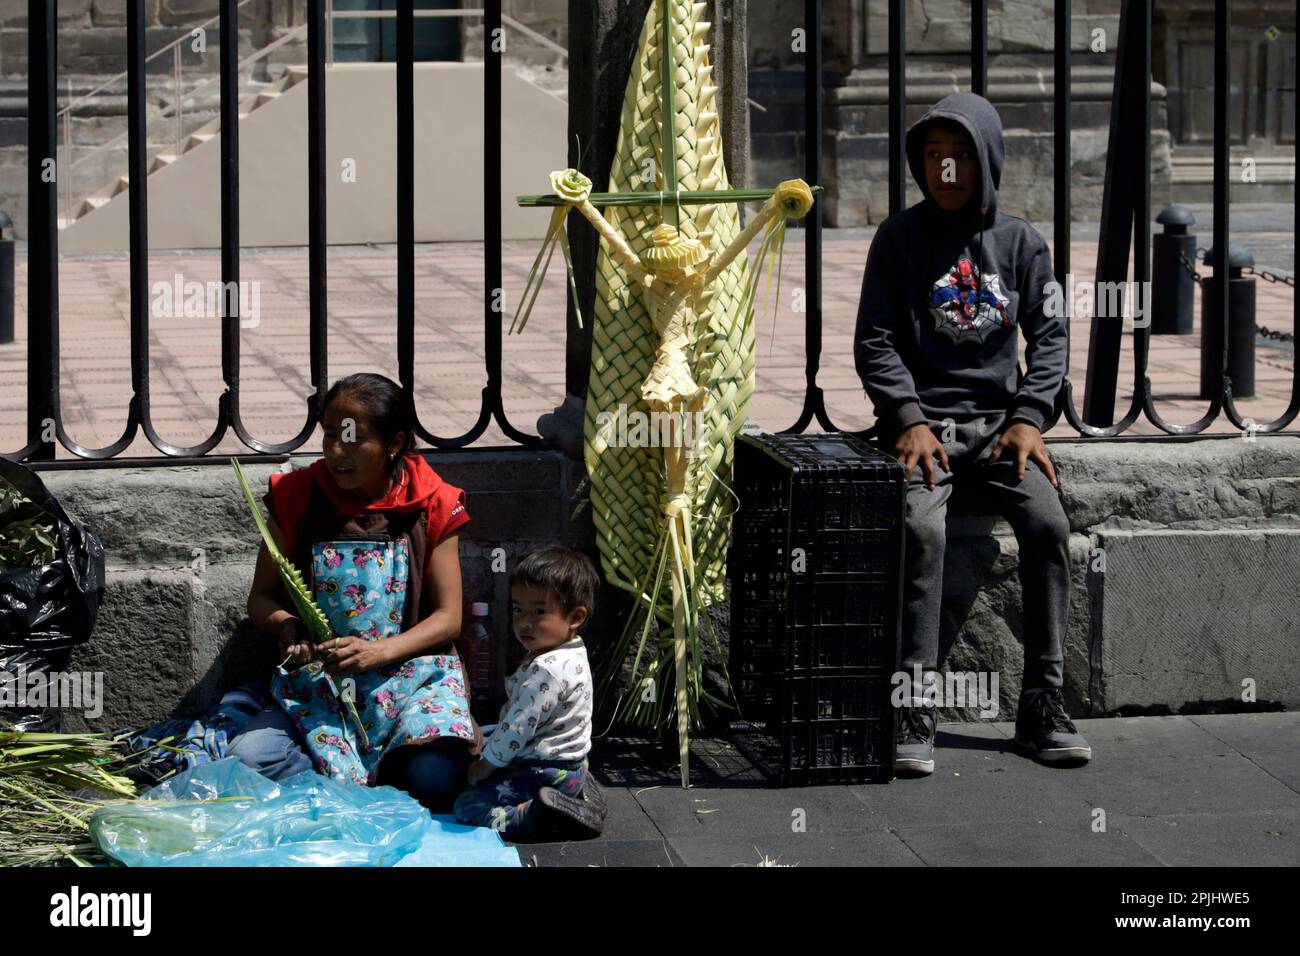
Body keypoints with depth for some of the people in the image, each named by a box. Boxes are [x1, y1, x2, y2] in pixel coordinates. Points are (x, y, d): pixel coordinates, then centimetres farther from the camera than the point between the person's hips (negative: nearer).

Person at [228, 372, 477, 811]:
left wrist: (381, 651, -17)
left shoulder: (429, 506, 2)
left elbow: (448, 617, 0)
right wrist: (287, 626, -13)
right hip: (317, 679, 2)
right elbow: (261, 598, 12)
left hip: (410, 672, -2)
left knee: (431, 776, -33)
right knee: (247, 758, -28)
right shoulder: (297, 497, 5)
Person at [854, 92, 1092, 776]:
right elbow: (875, 341, 0)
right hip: (922, 419, -2)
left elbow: (1049, 335, 9)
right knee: (922, 528, -30)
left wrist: (1029, 416, -6)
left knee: (1048, 521, -23)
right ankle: (913, 712, -26)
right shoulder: (900, 238, 3)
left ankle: (1043, 706, -14)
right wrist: (909, 419, -13)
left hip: (1000, 420, 2)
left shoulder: (1020, 242, 9)